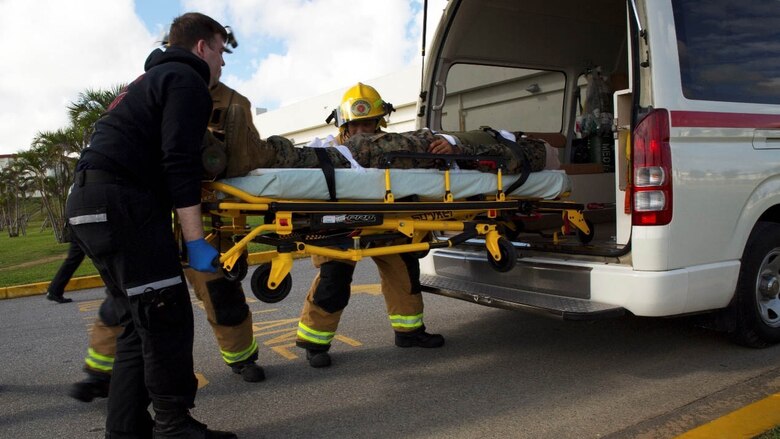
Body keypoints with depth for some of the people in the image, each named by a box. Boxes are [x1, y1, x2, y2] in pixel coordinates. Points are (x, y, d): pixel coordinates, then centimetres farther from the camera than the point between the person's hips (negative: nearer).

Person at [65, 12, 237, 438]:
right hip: (119, 201, -10)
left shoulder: (150, 79, 29)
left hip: (89, 202, 10)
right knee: (166, 318, -8)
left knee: (140, 322, 11)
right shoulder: (187, 80, -2)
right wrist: (196, 242, -18)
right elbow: (180, 163, -15)